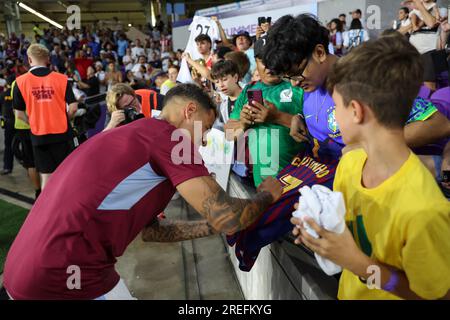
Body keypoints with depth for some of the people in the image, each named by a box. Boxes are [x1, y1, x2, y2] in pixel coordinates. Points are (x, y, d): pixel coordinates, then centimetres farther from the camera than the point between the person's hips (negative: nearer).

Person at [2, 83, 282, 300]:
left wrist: (215, 226, 23)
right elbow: (227, 217, -12)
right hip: (63, 275, -9)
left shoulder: (135, 134, 19)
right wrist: (267, 195, 8)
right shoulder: (167, 135, -10)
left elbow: (150, 227, 23)